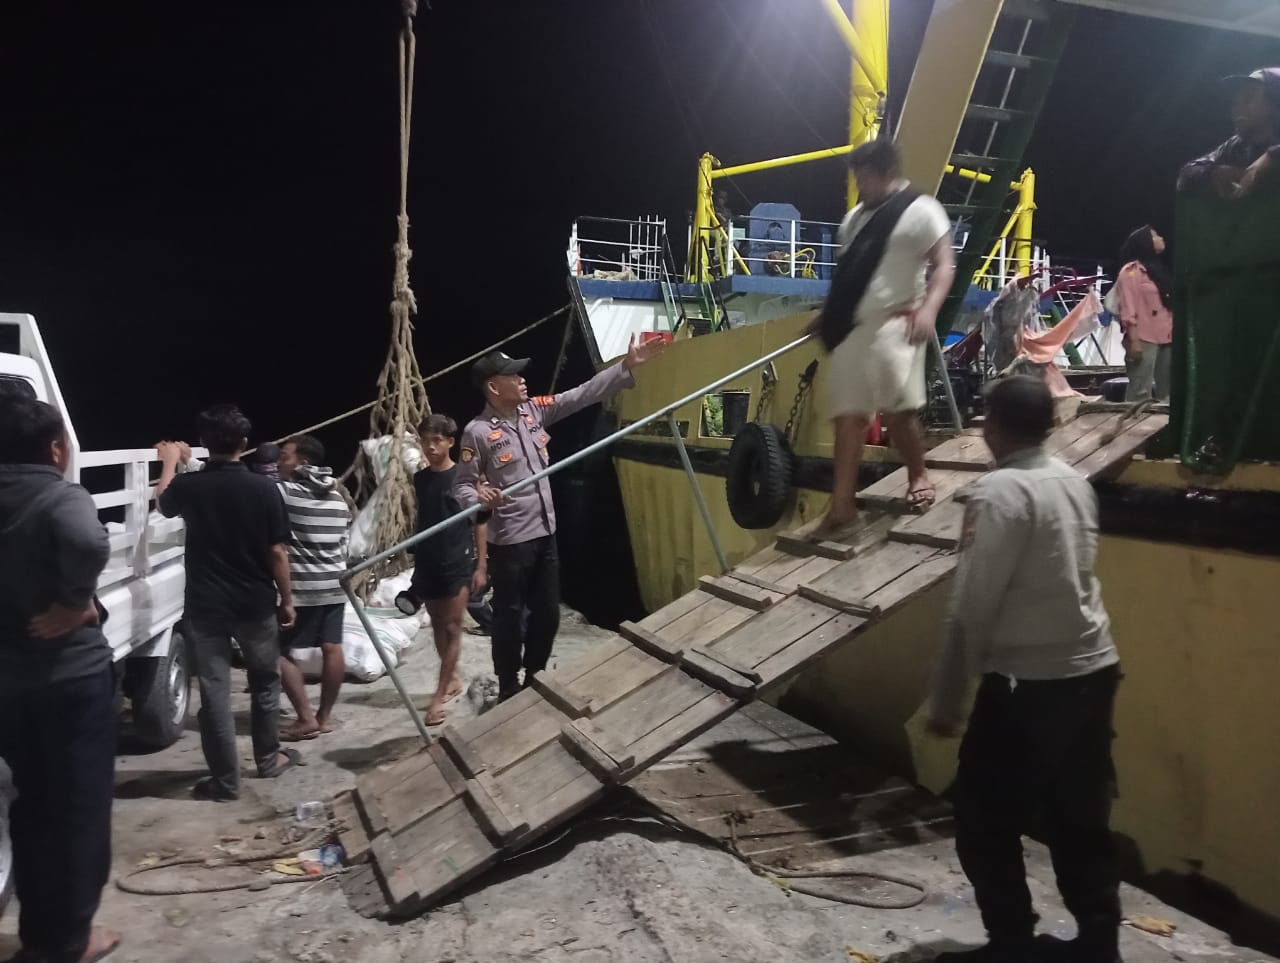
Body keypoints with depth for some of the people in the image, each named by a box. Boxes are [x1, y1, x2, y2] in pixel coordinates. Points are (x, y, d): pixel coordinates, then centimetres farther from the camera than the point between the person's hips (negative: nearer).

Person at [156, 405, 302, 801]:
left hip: (205, 606, 0)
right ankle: (268, 758, 31)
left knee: (214, 692, 6)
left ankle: (225, 780, 12)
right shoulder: (264, 488, -12)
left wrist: (170, 461, 34)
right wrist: (287, 599, 4)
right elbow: (277, 552, -8)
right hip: (256, 604, 0)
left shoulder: (188, 486, -7)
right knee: (265, 682, 19)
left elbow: (163, 502, 18)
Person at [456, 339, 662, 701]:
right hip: (510, 541, -6)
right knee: (509, 617, 7)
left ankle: (535, 680, 35)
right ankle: (509, 692, 23)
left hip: (545, 534, 7)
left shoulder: (534, 410, 4)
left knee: (548, 614, 16)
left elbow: (583, 395, 2)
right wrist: (479, 498, -33)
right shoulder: (477, 432, -13)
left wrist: (627, 366, -3)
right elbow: (463, 485, -10)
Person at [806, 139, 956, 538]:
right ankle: (842, 503, 7)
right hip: (852, 327, 7)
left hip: (894, 324, -6)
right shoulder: (856, 216, 19)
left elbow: (943, 264, -11)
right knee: (848, 415, 3)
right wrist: (828, 314, 26)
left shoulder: (920, 210, -2)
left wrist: (929, 308, -26)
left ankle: (918, 475, 17)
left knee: (898, 408, -10)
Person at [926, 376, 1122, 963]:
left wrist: (947, 699, -10)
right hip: (1092, 671, 8)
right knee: (1079, 819, 20)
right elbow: (1065, 582, 12)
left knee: (985, 824, 7)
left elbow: (972, 608, -17)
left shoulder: (999, 494, -17)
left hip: (1030, 683, -8)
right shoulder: (1076, 483, 6)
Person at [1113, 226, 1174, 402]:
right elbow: (1128, 309, -12)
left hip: (1165, 338, 8)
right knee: (1140, 393, -11)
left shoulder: (1158, 269, 21)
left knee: (1165, 392, 10)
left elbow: (1170, 305, 18)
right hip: (1144, 339, -8)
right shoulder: (1131, 271, -3)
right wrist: (1134, 340, -19)